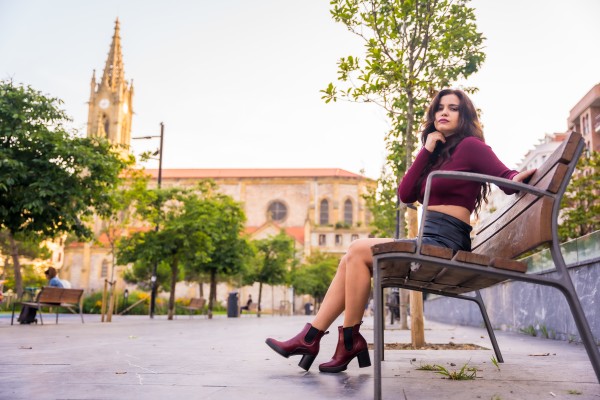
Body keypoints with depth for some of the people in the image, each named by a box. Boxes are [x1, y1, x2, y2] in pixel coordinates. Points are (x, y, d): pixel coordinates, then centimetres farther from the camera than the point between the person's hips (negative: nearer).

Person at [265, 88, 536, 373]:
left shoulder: (470, 145, -1)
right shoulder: (439, 154, 22)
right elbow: (406, 194, 9)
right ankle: (310, 337, -4)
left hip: (445, 245, -8)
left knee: (358, 251, -14)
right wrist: (427, 150, 3)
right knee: (351, 258, -2)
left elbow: (506, 176, -12)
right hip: (431, 242, 8)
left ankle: (350, 340, -7)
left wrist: (516, 179, -36)